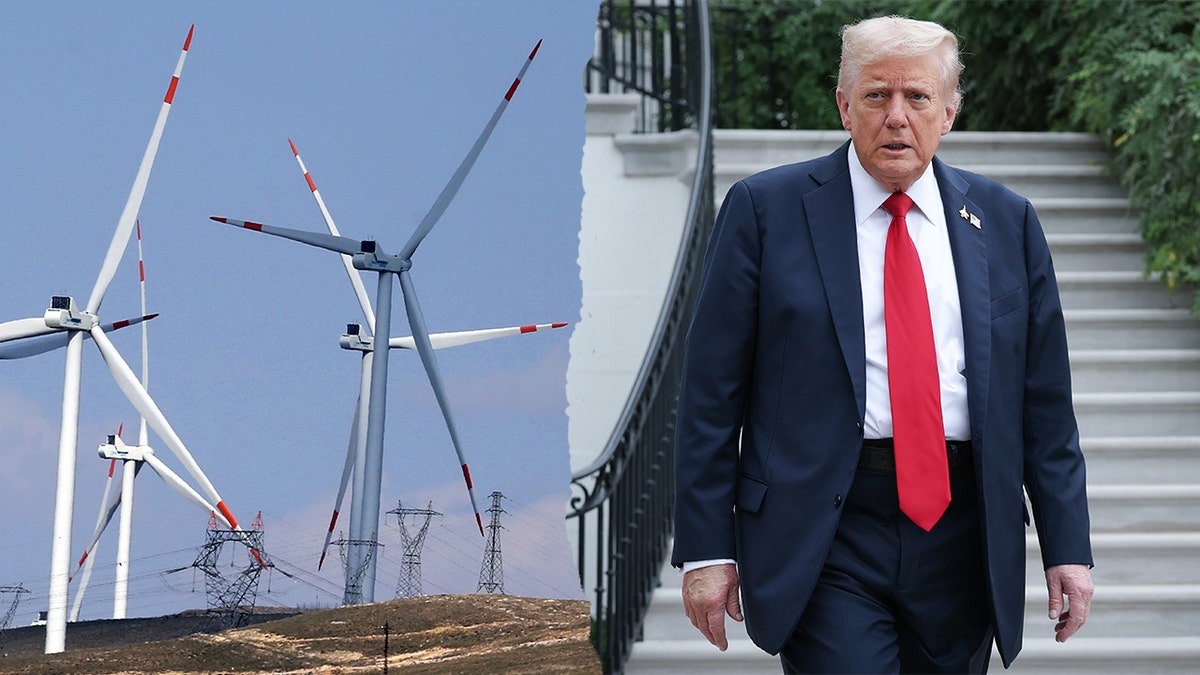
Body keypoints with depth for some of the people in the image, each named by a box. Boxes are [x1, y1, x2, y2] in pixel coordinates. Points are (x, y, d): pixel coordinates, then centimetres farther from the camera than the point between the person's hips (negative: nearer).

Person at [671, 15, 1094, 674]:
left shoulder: (1005, 220, 9)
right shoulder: (764, 210, 0)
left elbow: (1045, 401, 10)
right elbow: (711, 392, 0)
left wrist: (1068, 546, 6)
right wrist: (706, 548, -4)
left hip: (962, 539, 3)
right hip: (824, 538, -3)